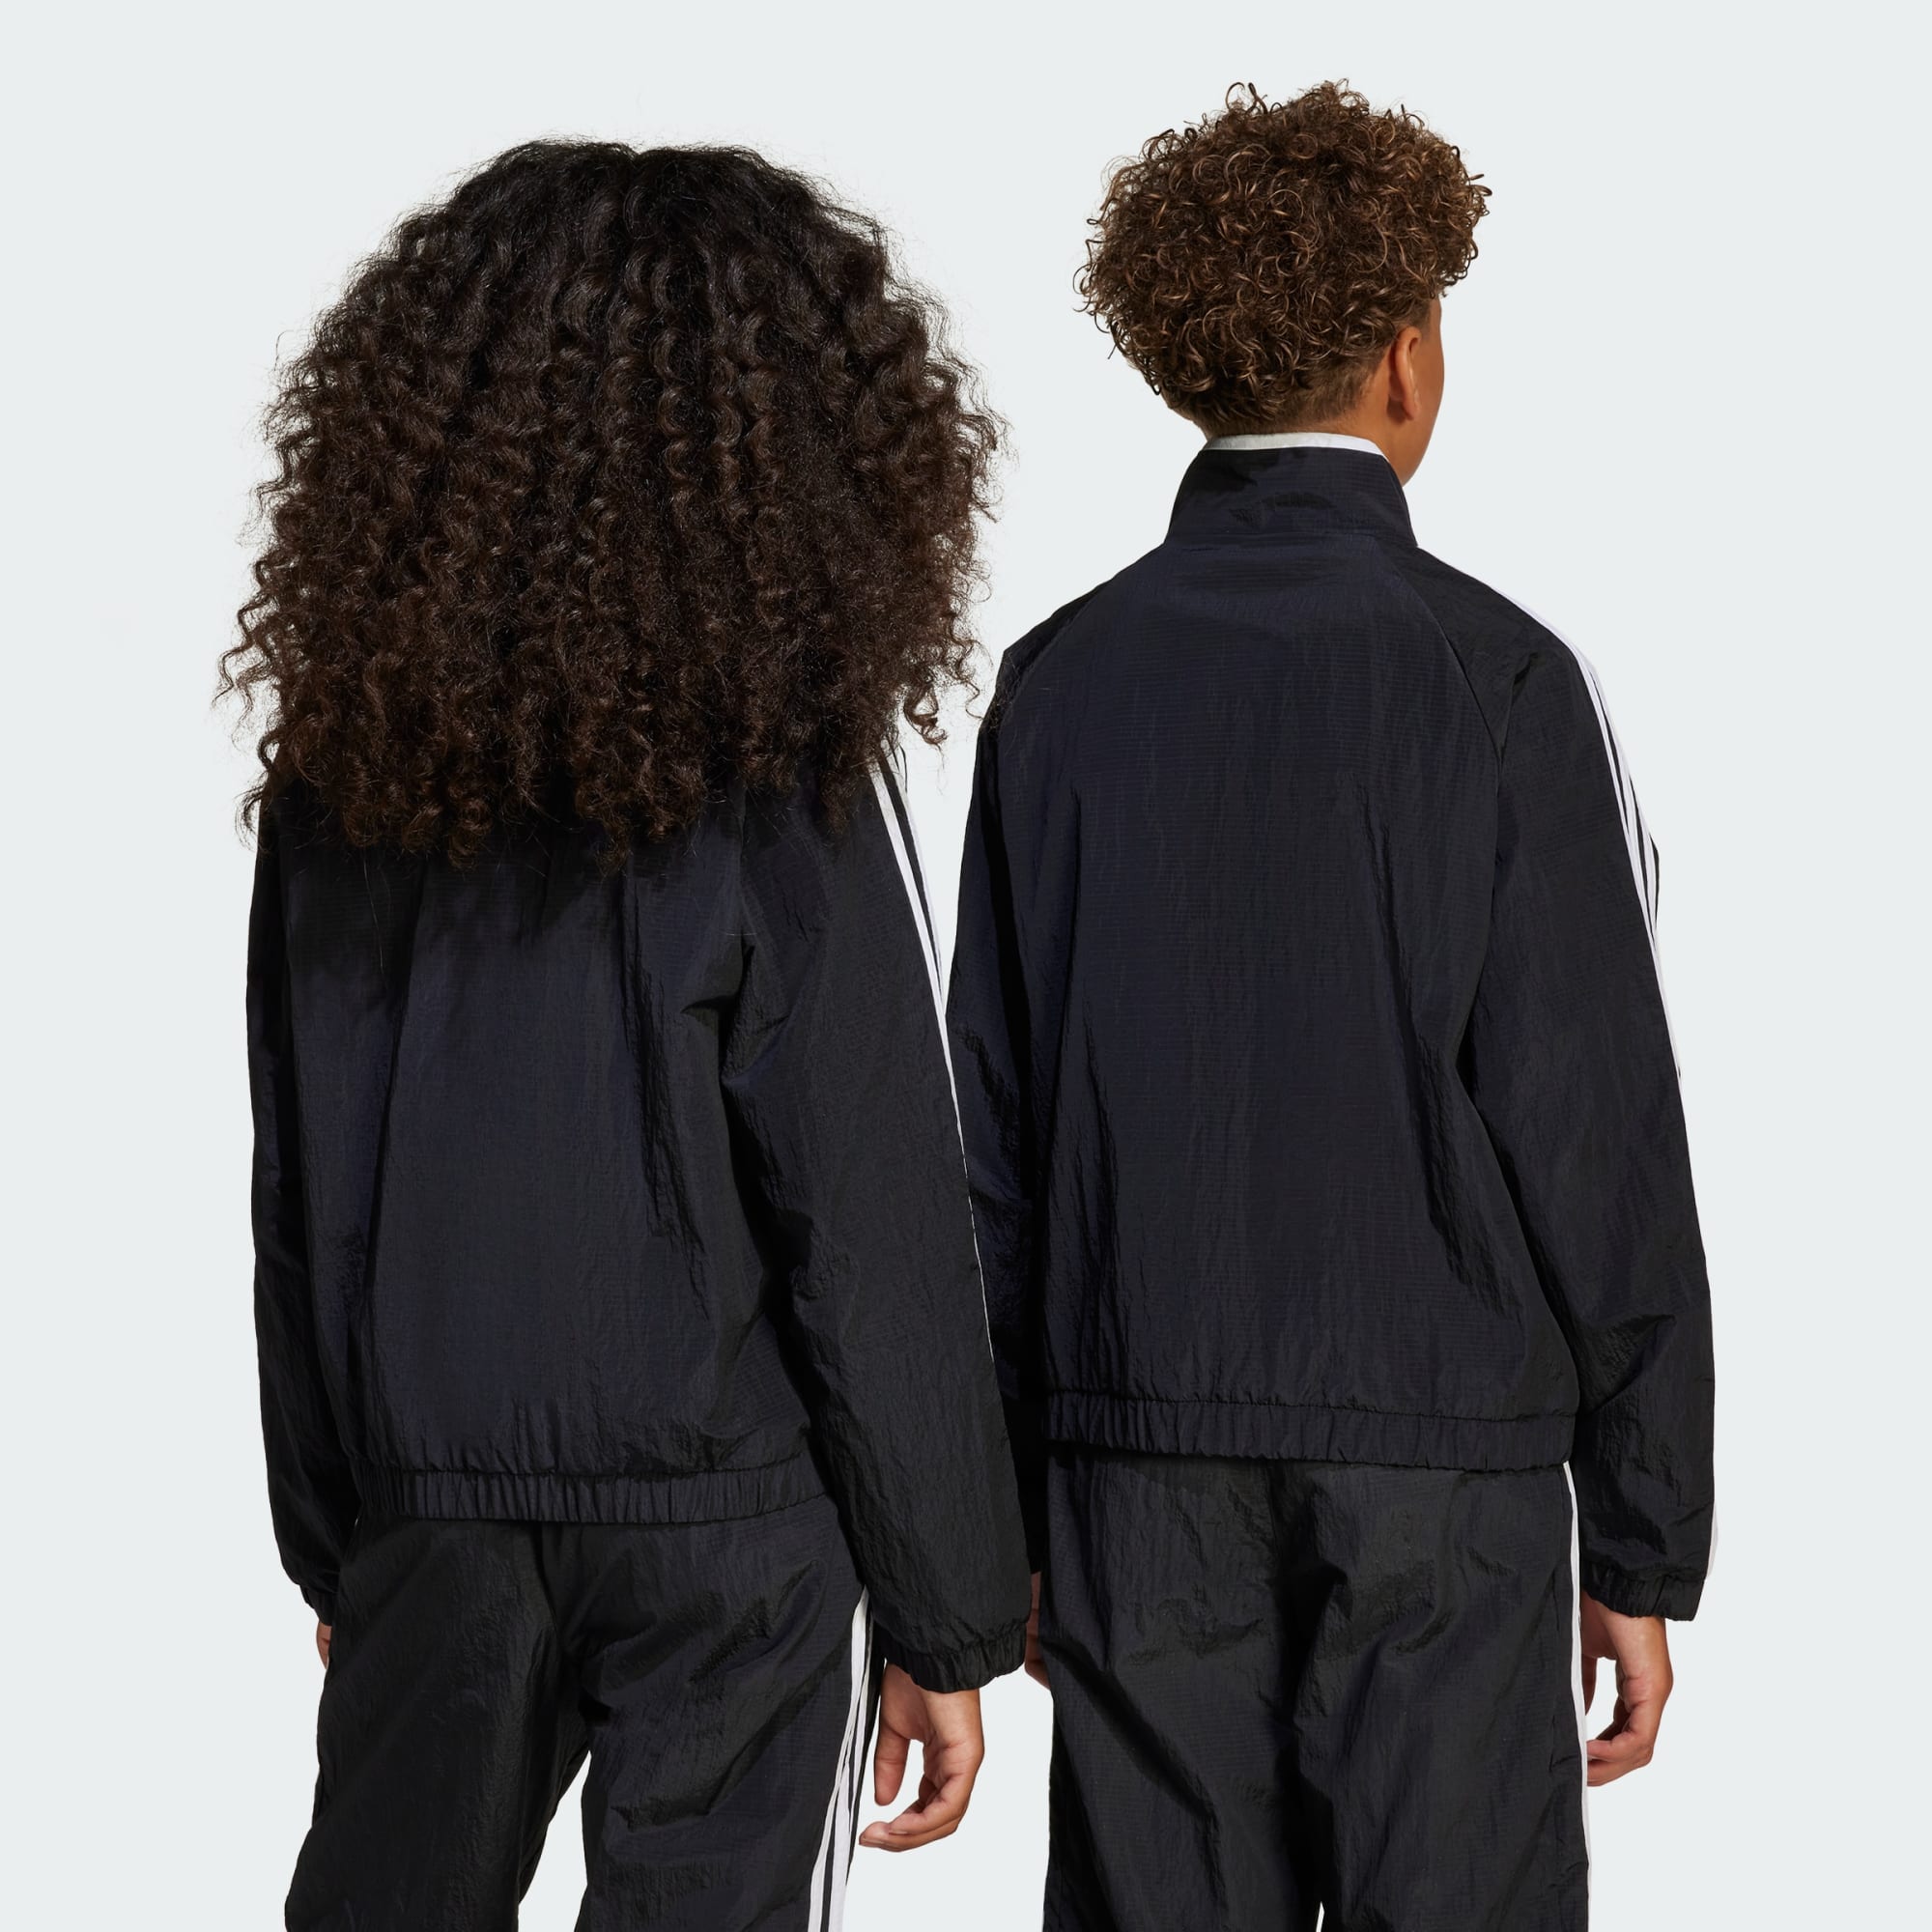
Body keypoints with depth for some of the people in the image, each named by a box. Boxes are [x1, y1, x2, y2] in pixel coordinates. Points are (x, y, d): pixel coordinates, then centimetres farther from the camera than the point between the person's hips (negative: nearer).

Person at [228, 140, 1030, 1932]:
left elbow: (293, 1204, 7)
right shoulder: (778, 777, -13)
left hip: (428, 1514, 4)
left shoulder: (345, 760, 1)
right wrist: (950, 1619, -2)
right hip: (728, 1519, -4)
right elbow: (875, 1242, -11)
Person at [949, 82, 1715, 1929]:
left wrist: (1008, 1511, 13)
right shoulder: (1497, 681, -8)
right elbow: (1594, 1138, -8)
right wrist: (1641, 1548, -1)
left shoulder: (1059, 685, 3)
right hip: (1441, 1491, -3)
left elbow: (993, 1129, 5)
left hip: (1142, 1489, 4)